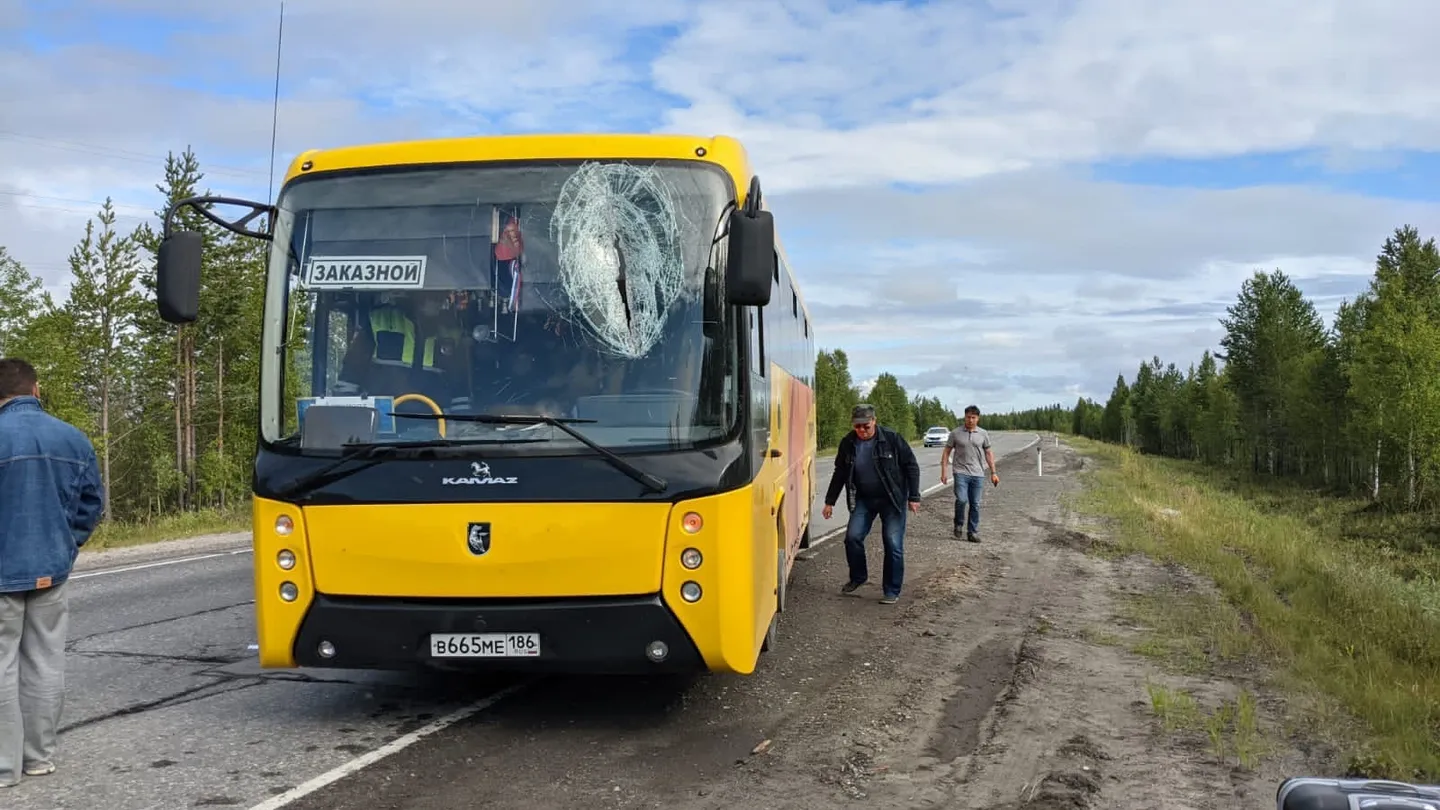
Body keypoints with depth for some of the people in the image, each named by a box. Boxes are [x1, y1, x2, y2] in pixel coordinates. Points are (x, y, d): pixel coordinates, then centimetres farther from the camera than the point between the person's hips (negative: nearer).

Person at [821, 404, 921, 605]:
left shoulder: (891, 438, -15)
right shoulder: (848, 443, -3)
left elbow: (911, 466, -7)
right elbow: (840, 474, 8)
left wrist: (913, 497, -8)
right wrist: (829, 502, 10)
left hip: (892, 500, -3)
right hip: (863, 499, 3)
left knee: (893, 544, -4)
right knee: (853, 537, -5)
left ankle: (891, 591, 10)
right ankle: (858, 577, 20)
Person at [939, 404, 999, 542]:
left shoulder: (983, 434, 6)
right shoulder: (956, 433, 0)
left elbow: (988, 453, 12)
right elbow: (946, 452, 4)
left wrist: (993, 473, 8)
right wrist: (943, 472, -2)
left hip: (978, 474, 2)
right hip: (961, 473, -2)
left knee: (975, 504, 4)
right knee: (961, 500, -18)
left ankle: (973, 532, 13)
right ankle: (959, 524, 7)